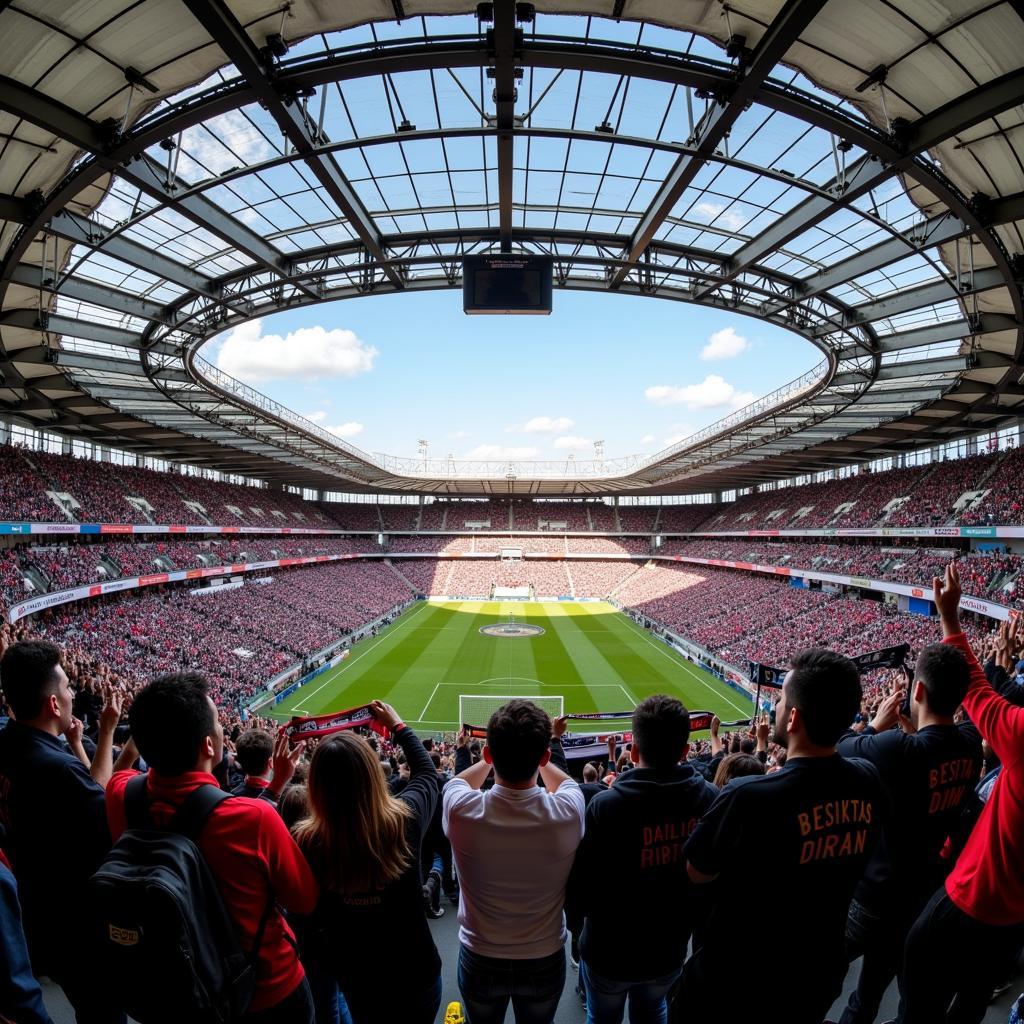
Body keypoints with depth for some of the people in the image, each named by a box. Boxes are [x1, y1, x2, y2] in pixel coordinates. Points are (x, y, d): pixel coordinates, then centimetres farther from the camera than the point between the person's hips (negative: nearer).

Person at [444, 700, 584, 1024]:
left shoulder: (462, 811, -28)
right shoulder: (567, 812, -28)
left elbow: (460, 782, -1)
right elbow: (565, 783, 0)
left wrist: (495, 757, 12)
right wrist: (537, 755, 14)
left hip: (480, 960, 0)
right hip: (545, 961, 1)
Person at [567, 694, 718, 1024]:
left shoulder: (607, 805, -33)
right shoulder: (710, 798, -21)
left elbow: (581, 883, -22)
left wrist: (574, 914, -2)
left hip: (609, 952, -3)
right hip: (670, 951, 3)